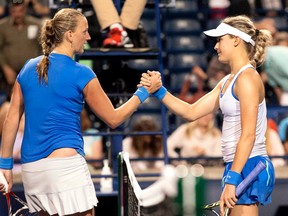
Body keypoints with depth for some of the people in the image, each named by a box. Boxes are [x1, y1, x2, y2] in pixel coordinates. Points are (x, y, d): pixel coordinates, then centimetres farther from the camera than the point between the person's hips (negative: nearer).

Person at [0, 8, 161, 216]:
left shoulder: (28, 68, 10)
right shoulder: (81, 74, -6)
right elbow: (113, 119, 2)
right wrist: (145, 91, 10)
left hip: (31, 168, 7)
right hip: (64, 165, -7)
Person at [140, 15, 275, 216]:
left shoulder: (247, 77, -13)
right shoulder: (227, 82, 16)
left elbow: (248, 135, -19)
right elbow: (192, 112, 19)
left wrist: (231, 179, -22)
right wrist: (160, 92, 9)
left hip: (248, 168, -10)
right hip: (237, 167, 10)